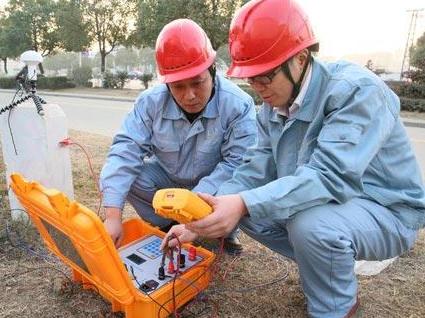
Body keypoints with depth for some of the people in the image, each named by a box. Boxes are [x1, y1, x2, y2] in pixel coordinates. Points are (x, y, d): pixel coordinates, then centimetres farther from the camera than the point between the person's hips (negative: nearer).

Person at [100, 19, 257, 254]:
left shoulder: (238, 105, -26)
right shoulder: (151, 102, -19)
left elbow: (237, 163, -31)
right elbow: (126, 149, -26)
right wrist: (113, 215, -36)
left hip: (213, 186, -2)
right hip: (167, 178, 2)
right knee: (115, 176, -19)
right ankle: (166, 225, 2)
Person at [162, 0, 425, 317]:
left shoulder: (356, 90, -25)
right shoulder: (273, 107, -3)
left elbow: (330, 176, -37)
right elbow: (255, 171, -7)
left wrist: (245, 204, -45)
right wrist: (200, 223, -16)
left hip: (386, 211, -7)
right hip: (331, 201, 7)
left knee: (311, 224, -35)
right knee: (246, 207, -3)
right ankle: (330, 271, 13)